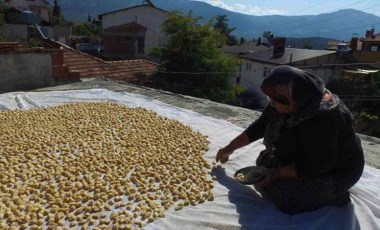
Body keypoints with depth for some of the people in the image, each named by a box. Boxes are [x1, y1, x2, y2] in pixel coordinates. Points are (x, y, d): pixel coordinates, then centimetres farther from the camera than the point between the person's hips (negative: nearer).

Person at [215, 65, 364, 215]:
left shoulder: (322, 118, -36)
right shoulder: (291, 104, -10)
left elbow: (317, 166, -29)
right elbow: (259, 127, 0)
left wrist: (278, 173, -23)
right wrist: (230, 148, 4)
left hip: (333, 171, -9)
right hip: (306, 160, 9)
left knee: (273, 189, -22)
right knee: (264, 160, 5)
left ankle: (330, 195, -1)